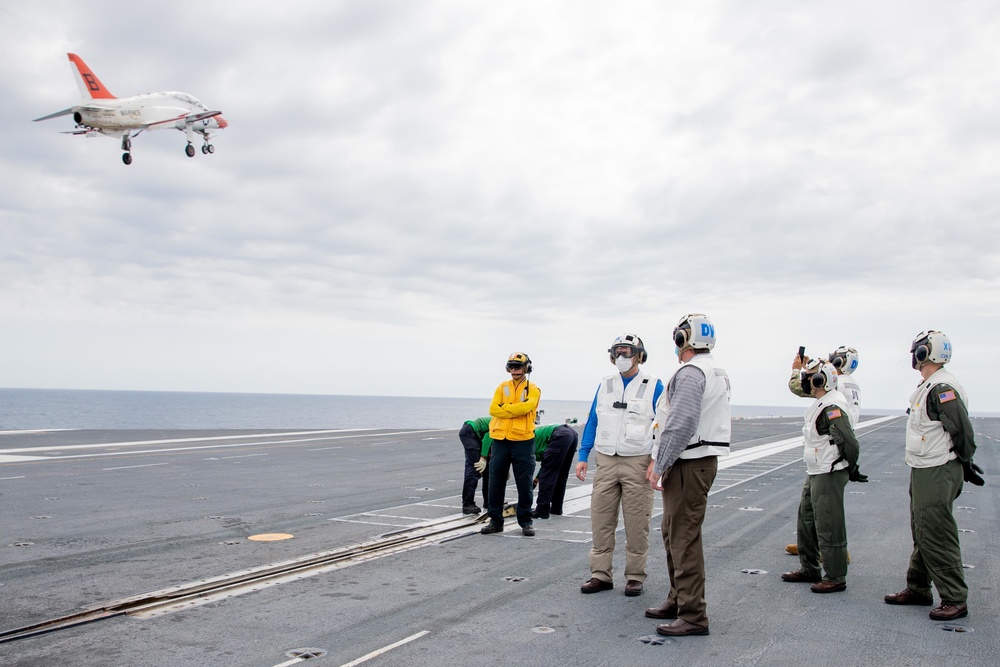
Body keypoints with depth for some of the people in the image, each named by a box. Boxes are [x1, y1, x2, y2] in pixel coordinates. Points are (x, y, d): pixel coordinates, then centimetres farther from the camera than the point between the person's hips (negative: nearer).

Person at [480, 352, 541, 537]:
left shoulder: (533, 389, 3)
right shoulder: (502, 387, 12)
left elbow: (526, 406, -18)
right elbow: (493, 409, -3)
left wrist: (505, 408, -10)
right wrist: (515, 410, -12)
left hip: (523, 441, -3)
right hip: (500, 440, 3)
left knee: (524, 484, 2)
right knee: (496, 482, 6)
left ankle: (525, 521, 14)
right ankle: (495, 520, 16)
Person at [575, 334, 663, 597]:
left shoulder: (653, 386, -1)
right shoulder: (605, 384, 10)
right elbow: (592, 421, 13)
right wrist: (583, 456, 7)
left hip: (637, 464, -3)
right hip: (605, 462, 4)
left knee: (636, 524, 3)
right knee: (601, 521, 4)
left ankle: (635, 577, 14)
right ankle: (601, 574, 13)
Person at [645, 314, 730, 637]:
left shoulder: (690, 373, -17)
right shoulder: (718, 373, 16)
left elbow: (680, 425, -25)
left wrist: (659, 466, -18)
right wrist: (661, 461, 18)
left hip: (688, 465, -11)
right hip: (703, 460, 11)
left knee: (684, 538, -6)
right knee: (673, 532, 19)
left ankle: (693, 616, -1)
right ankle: (679, 600, 30)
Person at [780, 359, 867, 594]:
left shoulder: (831, 408, -21)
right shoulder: (822, 404, 12)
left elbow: (850, 442, -24)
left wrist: (851, 470, -10)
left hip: (829, 475, -11)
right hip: (815, 474, 11)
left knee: (828, 526, -3)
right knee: (806, 519, 17)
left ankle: (836, 577, 7)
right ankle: (810, 569, 29)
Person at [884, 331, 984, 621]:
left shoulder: (942, 388, -20)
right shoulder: (928, 387, 14)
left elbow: (962, 430, -20)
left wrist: (965, 464, -8)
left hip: (938, 474, -11)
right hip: (922, 472, 11)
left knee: (937, 537, -6)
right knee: (922, 534, 17)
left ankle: (955, 599, 1)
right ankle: (918, 589, 28)